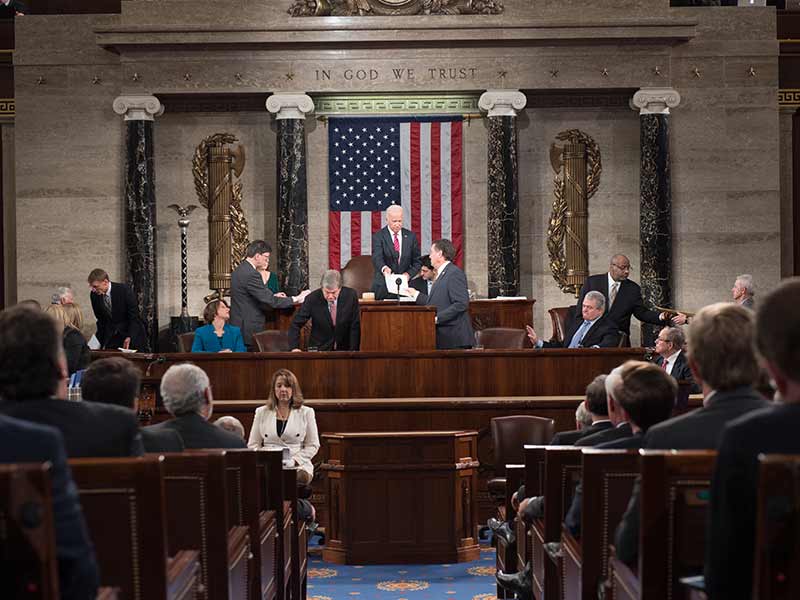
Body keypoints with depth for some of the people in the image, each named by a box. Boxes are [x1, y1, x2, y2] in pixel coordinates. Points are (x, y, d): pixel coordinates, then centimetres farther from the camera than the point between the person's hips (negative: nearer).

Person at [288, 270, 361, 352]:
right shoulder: (312, 299, -10)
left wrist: (353, 352, -9)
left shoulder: (351, 295, -8)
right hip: (318, 350, -1)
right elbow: (296, 324, -4)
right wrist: (294, 348, -19)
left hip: (344, 350, 1)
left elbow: (355, 326, -2)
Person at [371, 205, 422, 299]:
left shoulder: (411, 236, 7)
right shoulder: (378, 236, -4)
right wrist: (384, 268, -41)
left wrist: (409, 273, -8)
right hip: (384, 286, -2)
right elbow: (377, 258, -20)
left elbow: (417, 261, 11)